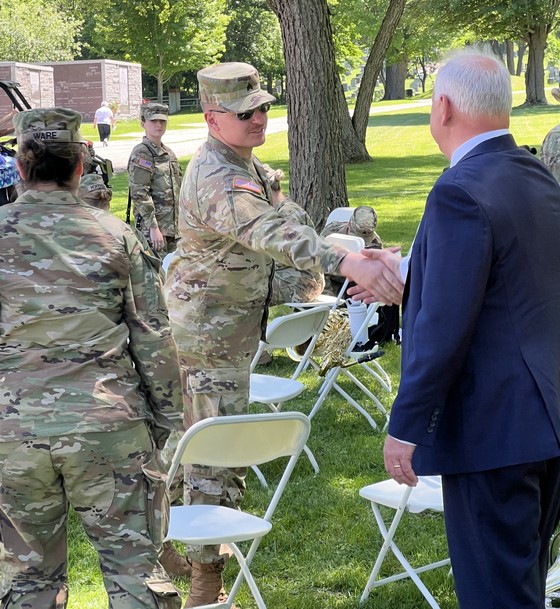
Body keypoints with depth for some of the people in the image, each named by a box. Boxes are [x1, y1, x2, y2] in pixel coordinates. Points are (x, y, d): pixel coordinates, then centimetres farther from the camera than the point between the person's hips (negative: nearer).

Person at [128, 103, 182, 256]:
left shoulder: (168, 153, 15)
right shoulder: (141, 154, -10)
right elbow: (139, 194, -17)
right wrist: (153, 227, -21)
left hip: (172, 226, 8)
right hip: (152, 227, -8)